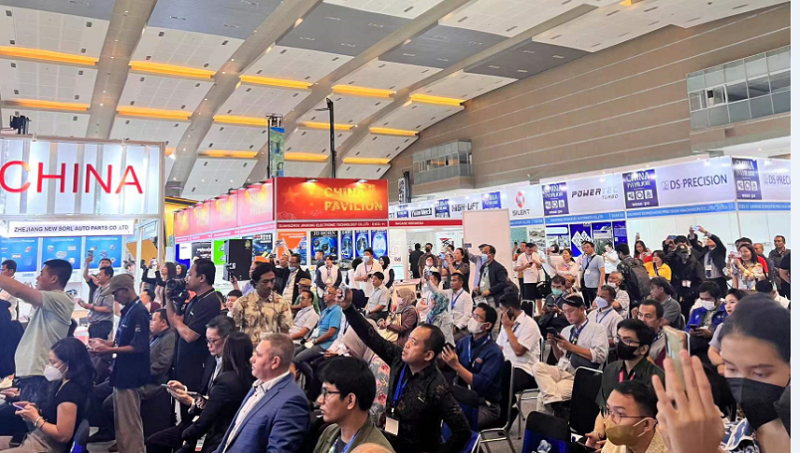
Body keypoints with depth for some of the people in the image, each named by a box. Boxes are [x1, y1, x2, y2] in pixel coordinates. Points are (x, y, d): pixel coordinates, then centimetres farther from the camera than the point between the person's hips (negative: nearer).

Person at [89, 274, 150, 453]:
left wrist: (108, 350, -21)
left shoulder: (139, 312, -19)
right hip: (122, 374, 10)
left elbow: (138, 347, -24)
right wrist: (104, 342, 6)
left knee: (129, 424, 0)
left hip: (130, 376, -10)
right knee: (120, 422, 21)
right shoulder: (128, 311, 12)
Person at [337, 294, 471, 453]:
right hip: (390, 439, 5)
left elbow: (463, 431, -22)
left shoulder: (436, 388, -25)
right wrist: (348, 308, -19)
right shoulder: (400, 359, -9)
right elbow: (371, 338, -10)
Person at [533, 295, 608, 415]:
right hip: (561, 371, 6)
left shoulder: (597, 329, 1)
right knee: (538, 367, -27)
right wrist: (554, 345, 0)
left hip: (578, 377, -6)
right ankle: (553, 399, -34)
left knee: (542, 397, -26)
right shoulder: (566, 330, 19)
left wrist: (571, 347, -12)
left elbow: (600, 356, -12)